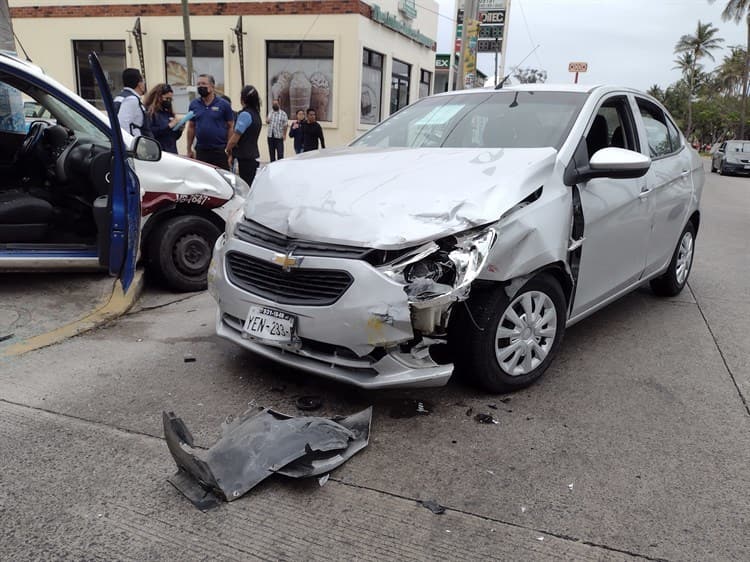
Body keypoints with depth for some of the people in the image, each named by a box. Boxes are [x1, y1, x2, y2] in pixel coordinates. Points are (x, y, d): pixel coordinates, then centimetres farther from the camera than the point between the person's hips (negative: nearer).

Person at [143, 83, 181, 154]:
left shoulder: (168, 113, 16)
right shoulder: (149, 112, -5)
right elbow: (149, 132, -19)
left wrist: (179, 130, 1)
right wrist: (168, 126, -17)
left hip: (172, 152, 7)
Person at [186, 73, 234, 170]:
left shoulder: (223, 105, -1)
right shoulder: (194, 104, 9)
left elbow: (230, 127, 0)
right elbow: (191, 127, 13)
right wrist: (189, 149, 10)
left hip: (220, 151, -3)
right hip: (201, 151, 3)